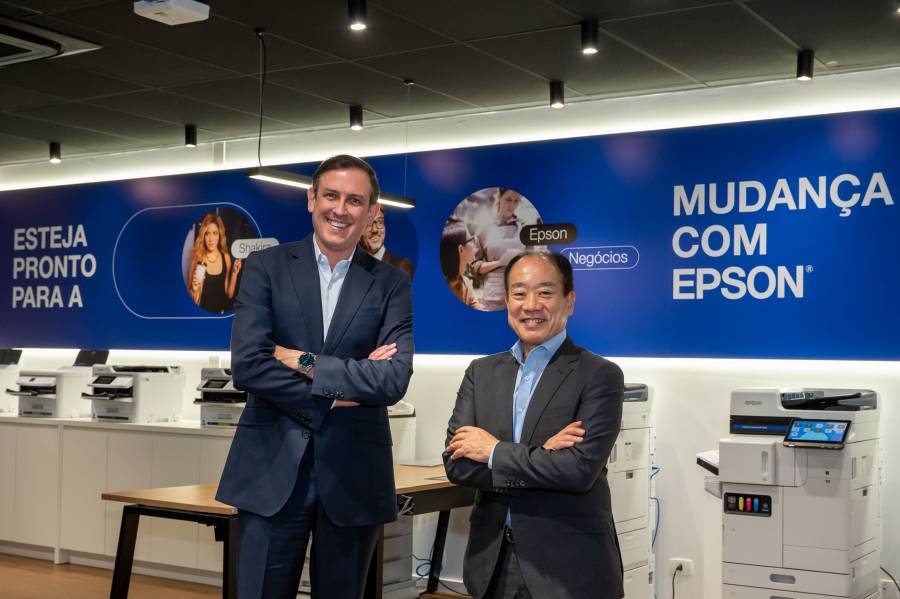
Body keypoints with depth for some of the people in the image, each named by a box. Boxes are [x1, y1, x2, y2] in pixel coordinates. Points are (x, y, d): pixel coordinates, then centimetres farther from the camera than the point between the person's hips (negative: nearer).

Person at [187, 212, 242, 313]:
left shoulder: (226, 257, 1)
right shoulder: (197, 257, -8)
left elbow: (229, 295, 8)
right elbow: (194, 301, -2)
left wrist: (234, 273, -1)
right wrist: (194, 289, -20)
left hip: (221, 312, 2)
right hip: (202, 311, -2)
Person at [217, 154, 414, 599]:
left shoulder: (391, 284, 3)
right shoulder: (266, 266, 1)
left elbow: (394, 381, -10)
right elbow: (246, 365, -10)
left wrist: (304, 362, -12)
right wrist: (333, 395, -11)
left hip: (353, 475, 1)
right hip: (272, 468, -1)